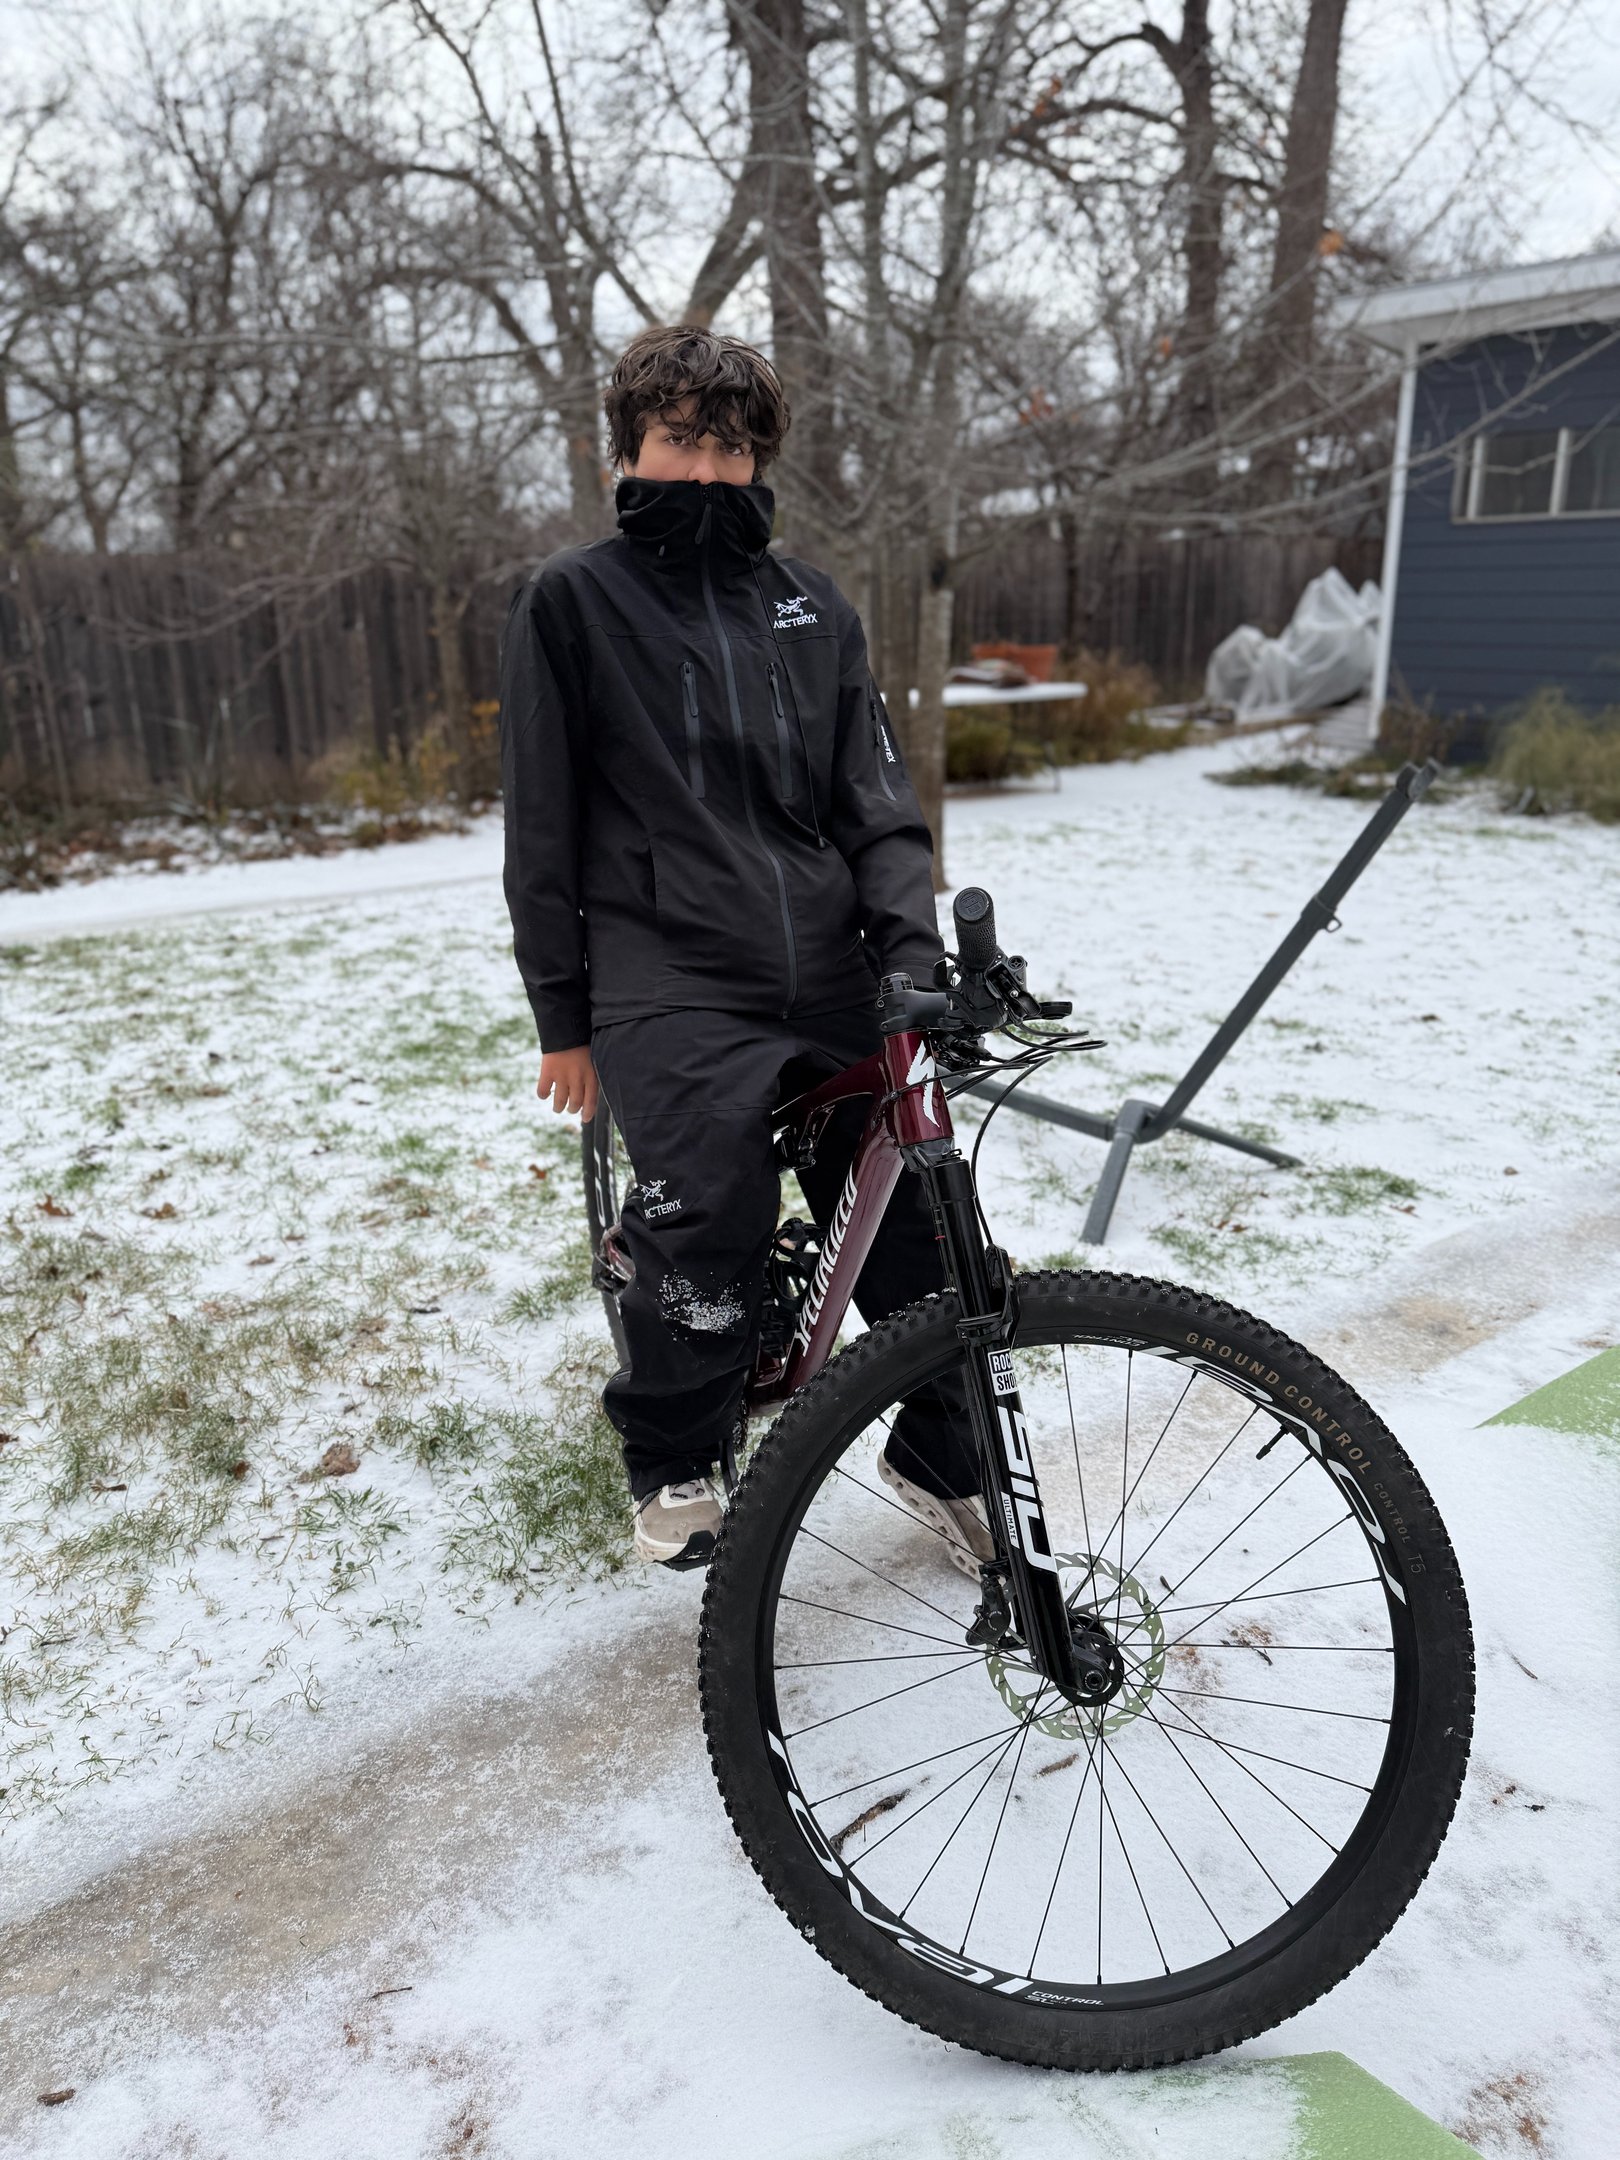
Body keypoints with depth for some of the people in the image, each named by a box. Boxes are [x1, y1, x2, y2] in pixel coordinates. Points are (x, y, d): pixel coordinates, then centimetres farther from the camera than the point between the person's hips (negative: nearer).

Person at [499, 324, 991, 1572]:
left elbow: (877, 800, 13)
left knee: (923, 1225, -2)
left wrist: (911, 944, -5)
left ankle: (942, 1456, 25)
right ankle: (673, 1459, 6)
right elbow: (543, 825, 6)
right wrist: (564, 1018, 4)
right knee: (712, 1224, -24)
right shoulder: (574, 603, 7)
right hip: (668, 987, -3)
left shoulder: (813, 610, 17)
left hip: (830, 983, 4)